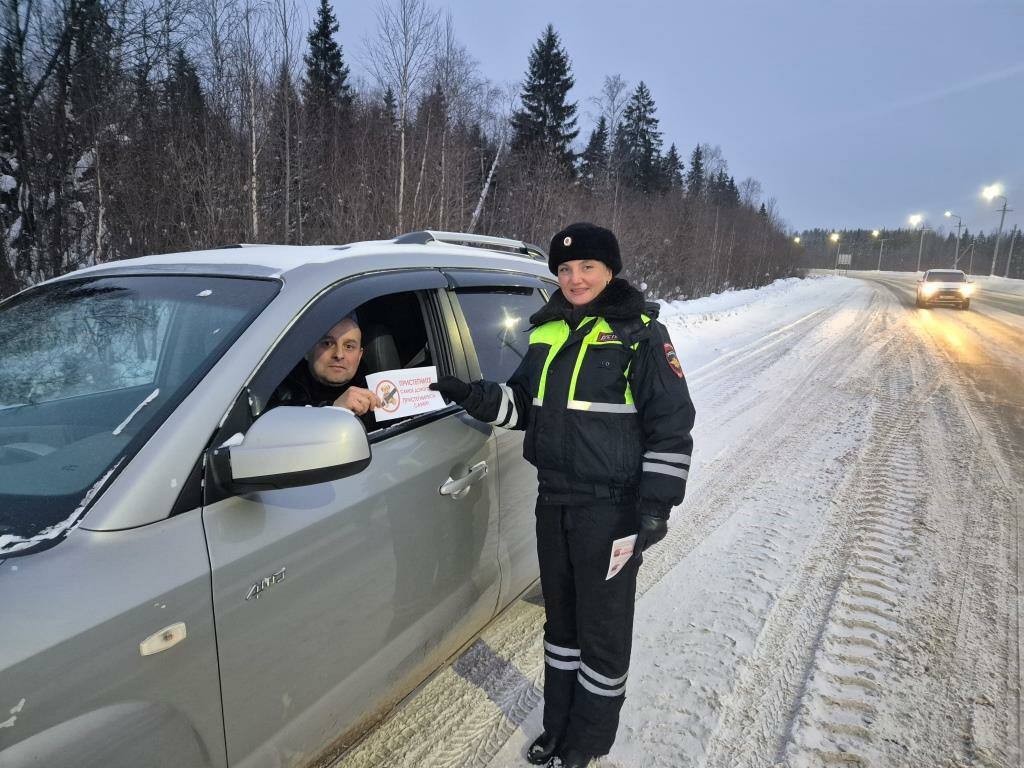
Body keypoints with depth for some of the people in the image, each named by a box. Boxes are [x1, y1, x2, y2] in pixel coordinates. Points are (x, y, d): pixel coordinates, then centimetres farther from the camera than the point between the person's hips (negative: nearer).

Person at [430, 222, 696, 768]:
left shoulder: (639, 333, -10)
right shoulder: (546, 332, 8)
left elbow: (672, 424, -10)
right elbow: (523, 405, 17)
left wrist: (657, 504, -15)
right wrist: (476, 397, -1)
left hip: (611, 508, -6)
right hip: (554, 500, 6)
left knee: (603, 629, 8)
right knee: (561, 620, 20)